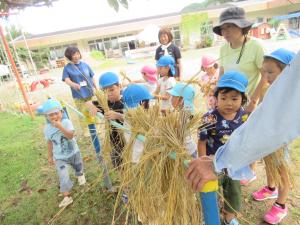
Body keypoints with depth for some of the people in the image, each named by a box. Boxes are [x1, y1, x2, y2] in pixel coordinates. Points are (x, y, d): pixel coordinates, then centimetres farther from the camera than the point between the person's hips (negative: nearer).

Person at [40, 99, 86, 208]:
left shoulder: (66, 122, -22)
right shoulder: (47, 128, -12)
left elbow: (71, 136, -34)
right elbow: (49, 142, 2)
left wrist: (60, 127, -46)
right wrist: (50, 156, 9)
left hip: (73, 152, 0)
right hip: (60, 157, 0)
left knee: (79, 168, 25)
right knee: (63, 177, -10)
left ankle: (80, 175, 61)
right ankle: (67, 197, 5)